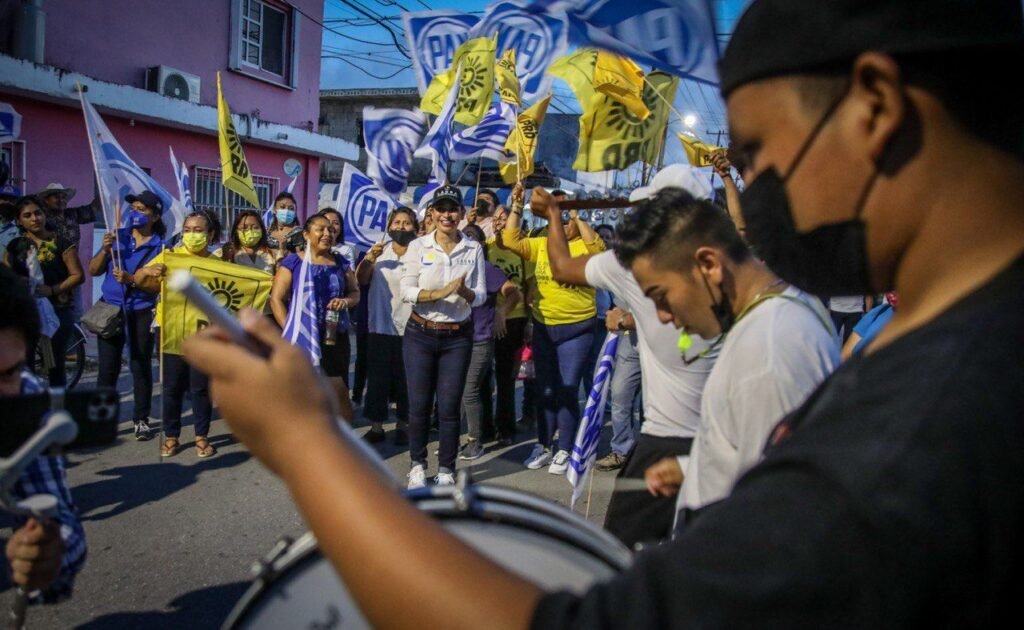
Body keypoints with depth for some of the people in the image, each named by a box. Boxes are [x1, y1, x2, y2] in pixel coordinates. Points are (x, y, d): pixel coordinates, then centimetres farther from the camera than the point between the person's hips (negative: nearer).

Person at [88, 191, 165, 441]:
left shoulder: (159, 246, -4)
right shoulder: (117, 236, 6)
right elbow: (93, 271, 5)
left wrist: (131, 279, -24)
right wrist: (105, 250, -11)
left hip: (142, 313, -2)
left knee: (140, 367, 4)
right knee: (107, 368, 4)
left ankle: (141, 420, 12)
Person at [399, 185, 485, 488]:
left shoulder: (474, 249, 1)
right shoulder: (418, 246, -1)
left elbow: (480, 296, 0)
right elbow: (406, 291, -9)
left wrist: (464, 292, -22)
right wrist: (441, 293, -22)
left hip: (458, 336, 0)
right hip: (420, 334, 0)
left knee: (449, 406, 3)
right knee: (419, 404, 3)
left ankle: (446, 469, 18)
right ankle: (417, 465, 22)